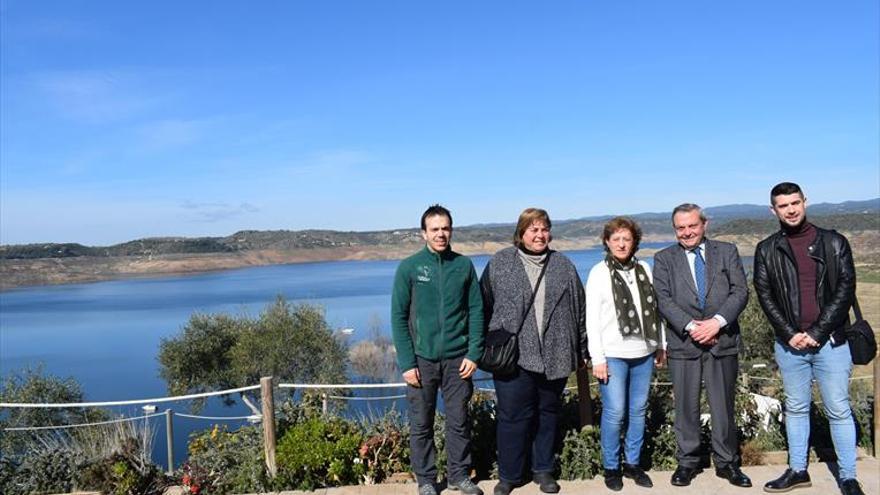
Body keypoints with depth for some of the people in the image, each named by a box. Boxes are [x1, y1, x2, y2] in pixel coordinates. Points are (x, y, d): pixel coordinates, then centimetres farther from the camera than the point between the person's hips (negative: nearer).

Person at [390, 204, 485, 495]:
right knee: (421, 424, 9)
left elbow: (476, 311, 3)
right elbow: (399, 317, -4)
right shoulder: (409, 268, -4)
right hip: (422, 359, -1)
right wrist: (407, 362, -9)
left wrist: (474, 353, -4)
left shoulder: (464, 265, 2)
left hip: (457, 359, 1)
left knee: (459, 421, 10)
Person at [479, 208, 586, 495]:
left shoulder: (563, 266, 8)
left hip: (554, 356, 3)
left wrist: (581, 350, 11)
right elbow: (485, 305, 3)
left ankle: (543, 470, 28)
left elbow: (579, 310, 11)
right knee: (513, 416, 1)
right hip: (513, 355, -2)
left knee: (548, 413, 12)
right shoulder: (500, 263, 2)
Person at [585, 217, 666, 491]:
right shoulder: (599, 272, -3)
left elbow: (655, 308, 13)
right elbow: (592, 318, -6)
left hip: (643, 353, 4)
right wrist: (597, 358, -10)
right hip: (613, 355, -4)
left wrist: (661, 344, 11)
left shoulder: (644, 269, 7)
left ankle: (633, 463, 23)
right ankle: (611, 467, 12)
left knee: (639, 410, 10)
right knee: (614, 412, -3)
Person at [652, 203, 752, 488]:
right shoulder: (664, 259, 5)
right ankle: (687, 462, 20)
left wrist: (717, 321, -15)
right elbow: (664, 299, -4)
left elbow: (740, 291, -1)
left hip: (723, 341, 1)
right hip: (683, 343, 0)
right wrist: (691, 327, -16)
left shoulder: (727, 252, 7)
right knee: (686, 407, 7)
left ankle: (726, 462, 23)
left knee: (724, 406, 9)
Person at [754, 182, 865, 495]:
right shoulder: (766, 250, 4)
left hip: (830, 341, -2)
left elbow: (845, 289, -5)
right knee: (796, 408, 12)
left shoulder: (834, 243, 1)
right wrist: (790, 333, -10)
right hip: (789, 344, 2)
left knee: (838, 410, 4)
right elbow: (765, 295, 1)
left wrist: (816, 333, -11)